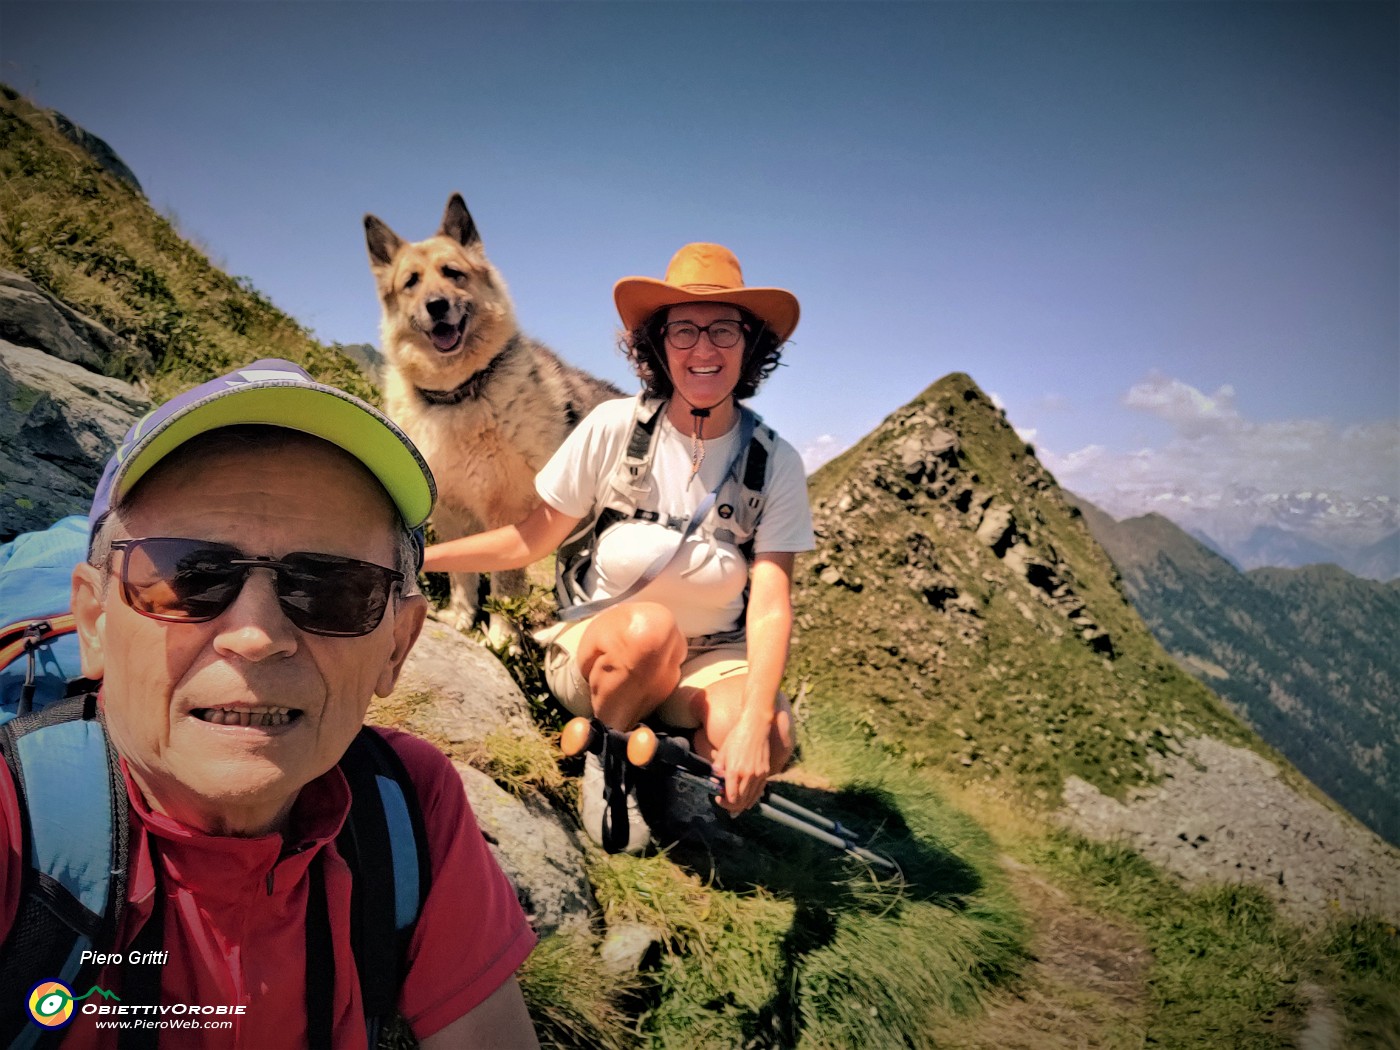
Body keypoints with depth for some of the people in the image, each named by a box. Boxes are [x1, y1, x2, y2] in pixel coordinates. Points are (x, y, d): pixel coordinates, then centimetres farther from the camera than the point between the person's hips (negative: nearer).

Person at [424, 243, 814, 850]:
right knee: (650, 626, -37)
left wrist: (756, 720, -31)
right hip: (597, 645, 0)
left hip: (709, 657, 1)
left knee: (770, 741, -32)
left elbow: (770, 603, -15)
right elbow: (532, 539, 0)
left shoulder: (775, 462, -8)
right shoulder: (613, 428, -9)